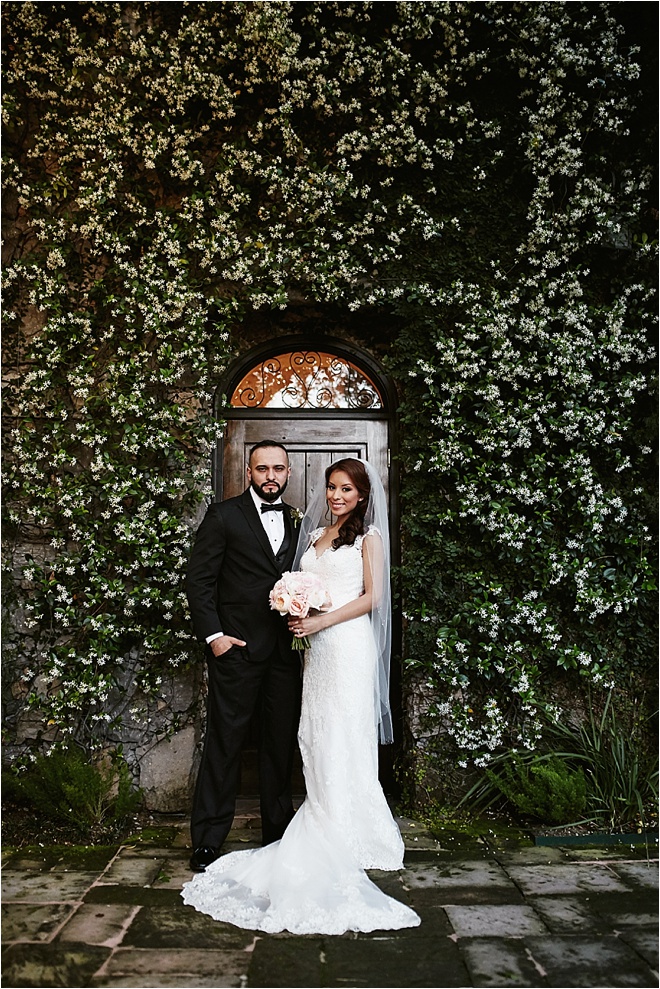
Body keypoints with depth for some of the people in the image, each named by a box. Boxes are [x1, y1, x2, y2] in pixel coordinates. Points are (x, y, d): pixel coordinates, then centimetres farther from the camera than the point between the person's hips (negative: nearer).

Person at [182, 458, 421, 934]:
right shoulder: (315, 535, 19)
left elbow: (373, 597, -8)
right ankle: (328, 832, 17)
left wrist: (321, 621, -14)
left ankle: (350, 841, 8)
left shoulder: (369, 536, 0)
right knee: (316, 739, 7)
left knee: (343, 739, -3)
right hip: (318, 647, 6)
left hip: (349, 645, -6)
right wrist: (297, 613, -1)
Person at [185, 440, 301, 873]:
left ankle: (278, 832, 28)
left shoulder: (298, 521, 11)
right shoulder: (224, 516, -2)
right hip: (237, 647, -4)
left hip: (286, 648, 5)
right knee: (224, 743, 2)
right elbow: (199, 579, -5)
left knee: (282, 742, 13)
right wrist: (213, 635, -11)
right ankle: (208, 841, 15)